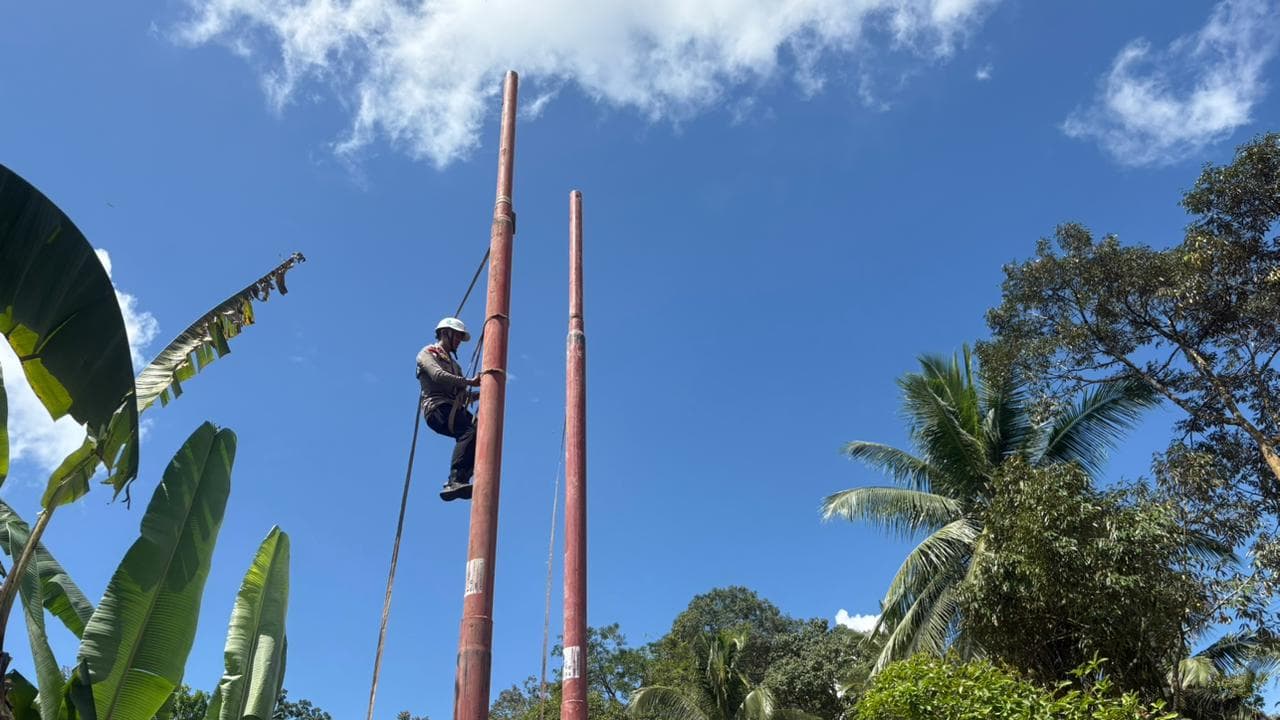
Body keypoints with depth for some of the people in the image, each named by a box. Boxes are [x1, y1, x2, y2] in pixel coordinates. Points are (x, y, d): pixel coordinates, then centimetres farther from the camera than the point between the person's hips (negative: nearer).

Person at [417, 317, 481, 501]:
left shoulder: (454, 364, 35)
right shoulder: (428, 353, 11)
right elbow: (438, 375, -11)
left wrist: (479, 393, 8)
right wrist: (469, 381, -11)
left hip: (455, 409, 8)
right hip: (437, 407, -8)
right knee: (470, 431, -32)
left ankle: (460, 481, -23)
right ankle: (455, 481, -41)